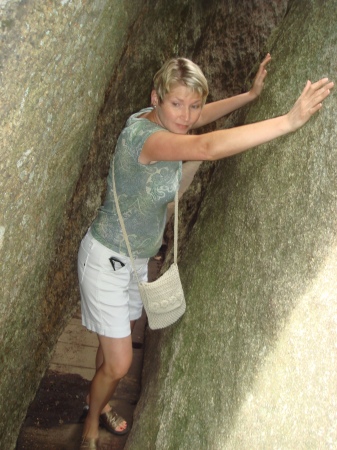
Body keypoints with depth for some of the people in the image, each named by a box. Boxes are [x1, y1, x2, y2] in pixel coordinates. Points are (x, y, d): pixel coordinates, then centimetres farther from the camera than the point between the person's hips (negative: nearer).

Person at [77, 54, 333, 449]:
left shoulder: (160, 121, -7)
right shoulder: (142, 135, -34)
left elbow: (199, 117, 14)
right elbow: (209, 147, -50)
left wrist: (251, 94, 4)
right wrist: (290, 120, -50)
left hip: (139, 258, 8)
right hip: (107, 260, -8)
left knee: (118, 338, 25)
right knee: (118, 364, 1)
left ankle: (97, 398, 51)